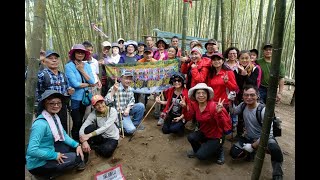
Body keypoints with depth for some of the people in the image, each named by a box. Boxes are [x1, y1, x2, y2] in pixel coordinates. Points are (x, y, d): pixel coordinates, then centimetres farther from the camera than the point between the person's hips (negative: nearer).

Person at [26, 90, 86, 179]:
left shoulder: (55, 116, -2)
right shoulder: (40, 124, -28)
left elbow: (63, 135, 5)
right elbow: (31, 151, -32)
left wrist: (77, 145, -9)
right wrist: (54, 155, -23)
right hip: (38, 163, -8)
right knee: (76, 157, -13)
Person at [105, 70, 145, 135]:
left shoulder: (130, 89, 2)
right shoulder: (114, 88, -18)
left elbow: (132, 100, 3)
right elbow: (107, 101, -28)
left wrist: (128, 109, -16)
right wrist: (113, 90, -38)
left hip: (127, 110, 7)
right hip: (119, 113, -6)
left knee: (141, 106, -15)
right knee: (131, 129, -22)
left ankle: (135, 124, 6)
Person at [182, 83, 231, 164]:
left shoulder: (213, 106, -26)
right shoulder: (194, 104, -9)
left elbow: (223, 125, -28)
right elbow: (188, 118, -3)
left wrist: (219, 112, -45)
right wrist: (185, 107, -18)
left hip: (215, 136, -5)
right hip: (203, 132, 5)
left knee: (201, 155, -19)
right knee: (191, 137, -24)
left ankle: (218, 149, 11)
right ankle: (197, 150, 11)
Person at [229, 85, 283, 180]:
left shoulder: (263, 110, -23)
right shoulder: (243, 105, -6)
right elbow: (233, 112, 14)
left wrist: (253, 146, -21)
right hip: (248, 138, 5)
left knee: (275, 149, -37)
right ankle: (253, 152, 16)